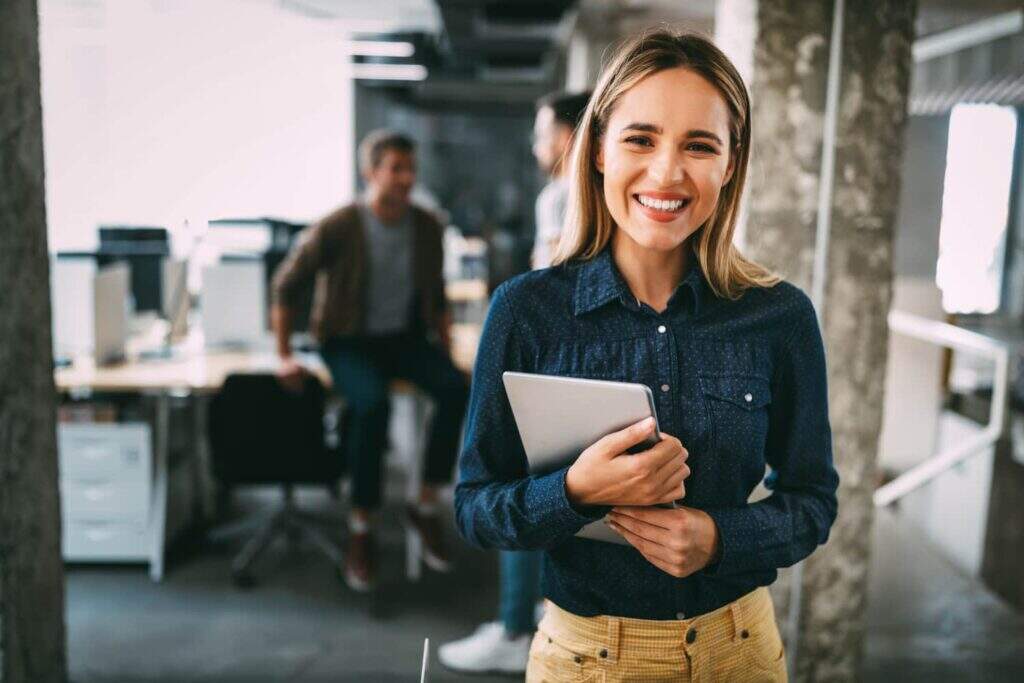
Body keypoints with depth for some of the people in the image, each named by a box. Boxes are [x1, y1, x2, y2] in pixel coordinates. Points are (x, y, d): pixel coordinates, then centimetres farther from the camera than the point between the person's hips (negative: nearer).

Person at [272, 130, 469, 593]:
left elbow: (437, 295, 15)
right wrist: (284, 356, -5)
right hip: (349, 342, -4)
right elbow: (285, 287, -3)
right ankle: (361, 529, -16)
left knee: (455, 389, -26)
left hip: (405, 337, 4)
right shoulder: (337, 229, -12)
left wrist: (445, 343, 3)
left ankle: (425, 508, -10)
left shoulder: (426, 228, 2)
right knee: (373, 404, -35)